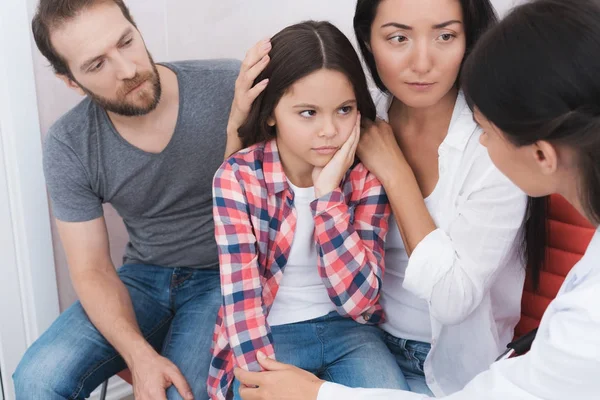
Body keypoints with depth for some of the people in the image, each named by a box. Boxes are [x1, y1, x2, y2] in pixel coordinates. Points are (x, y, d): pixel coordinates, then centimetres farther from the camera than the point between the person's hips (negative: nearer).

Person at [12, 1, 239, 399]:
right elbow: (92, 269, -6)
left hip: (228, 275, -2)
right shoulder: (68, 146, -10)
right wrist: (140, 356, -23)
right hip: (145, 276, 3)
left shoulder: (229, 86, -18)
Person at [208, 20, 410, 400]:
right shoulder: (237, 177, -14)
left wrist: (328, 193, -23)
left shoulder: (367, 175, -9)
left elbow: (357, 299, -16)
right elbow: (242, 297, -16)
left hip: (348, 329, 2)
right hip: (268, 334, -1)